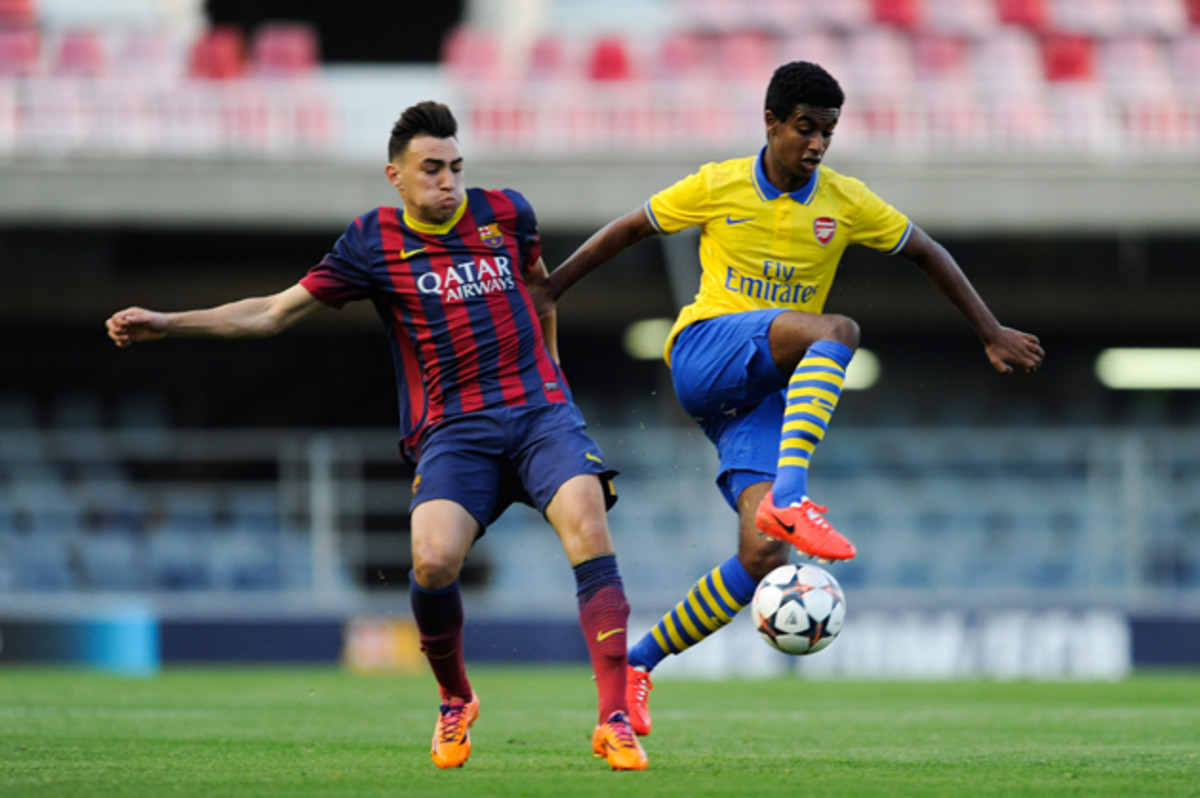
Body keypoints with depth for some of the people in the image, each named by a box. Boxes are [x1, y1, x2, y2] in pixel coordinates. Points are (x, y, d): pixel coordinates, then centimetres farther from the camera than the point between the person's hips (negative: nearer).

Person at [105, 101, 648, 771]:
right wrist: (165, 324, 3)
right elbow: (273, 313, 8)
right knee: (433, 560, -25)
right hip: (453, 429, -1)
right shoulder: (374, 244, 4)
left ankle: (615, 721, -23)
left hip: (540, 410, 1)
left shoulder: (505, 213, 8)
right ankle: (456, 703, 5)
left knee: (588, 529, -24)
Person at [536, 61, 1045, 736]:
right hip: (705, 353, -3)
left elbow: (928, 255, 14)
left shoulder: (845, 202, 6)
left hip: (767, 394, 3)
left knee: (763, 556, -16)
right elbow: (629, 231, 12)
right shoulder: (718, 187, 1)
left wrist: (992, 333, 10)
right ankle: (791, 497, -48)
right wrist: (548, 292, 9)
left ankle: (638, 665, -2)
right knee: (836, 330, -33)